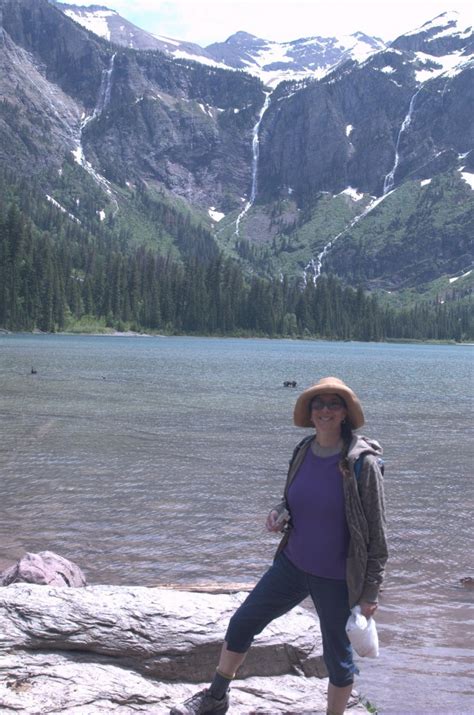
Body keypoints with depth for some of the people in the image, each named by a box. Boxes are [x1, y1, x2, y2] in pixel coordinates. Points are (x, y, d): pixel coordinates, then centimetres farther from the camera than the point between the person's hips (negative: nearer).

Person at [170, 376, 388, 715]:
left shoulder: (363, 462, -19)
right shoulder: (304, 451, -1)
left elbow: (376, 531, -14)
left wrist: (370, 592, -12)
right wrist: (279, 513, -6)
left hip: (336, 579, -6)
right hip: (293, 563, 6)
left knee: (338, 656, 11)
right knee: (241, 624, 14)